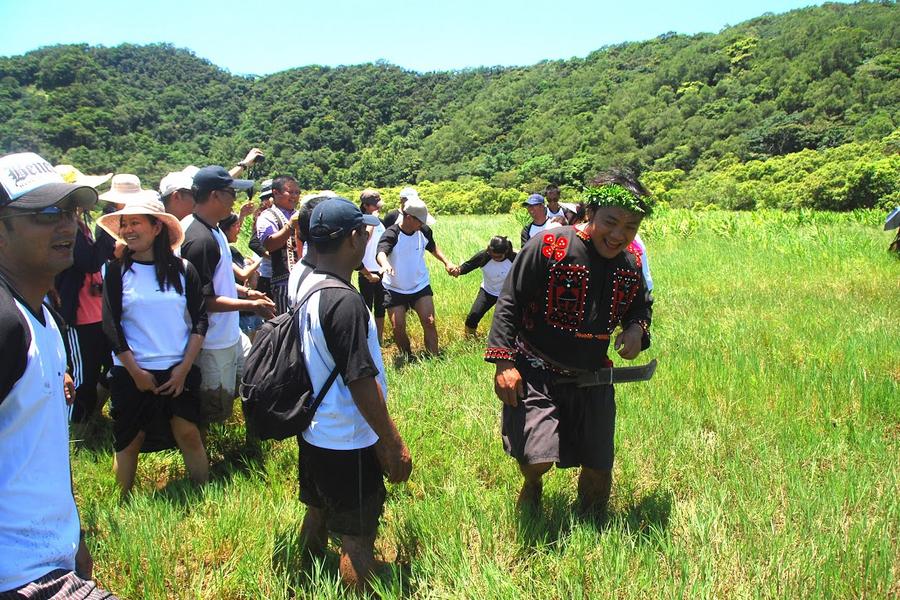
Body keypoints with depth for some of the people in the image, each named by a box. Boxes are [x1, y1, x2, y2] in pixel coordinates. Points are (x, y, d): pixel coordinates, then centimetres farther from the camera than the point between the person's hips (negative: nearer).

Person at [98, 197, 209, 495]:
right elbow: (110, 325, -4)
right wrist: (136, 372, -8)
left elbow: (200, 320, 1)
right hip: (131, 373, 0)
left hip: (178, 371, 1)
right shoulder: (117, 271, -2)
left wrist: (184, 368, -6)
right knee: (128, 441, 7)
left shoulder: (183, 269, 0)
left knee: (189, 434, 2)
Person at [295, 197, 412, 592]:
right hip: (347, 445, -9)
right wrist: (393, 445, -17)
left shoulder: (306, 286, 0)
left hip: (314, 432, 9)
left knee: (318, 513, 25)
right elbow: (362, 384, -25)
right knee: (358, 537, 7)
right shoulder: (345, 302, -27)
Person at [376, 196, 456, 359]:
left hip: (421, 286, 3)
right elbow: (381, 252, -43)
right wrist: (385, 265, -65)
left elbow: (432, 247, 17)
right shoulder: (391, 234, -22)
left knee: (429, 322, -10)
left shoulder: (424, 231, -7)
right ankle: (408, 359, 20)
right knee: (398, 328, -2)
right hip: (395, 289, -2)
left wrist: (446, 262, 6)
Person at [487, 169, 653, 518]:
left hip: (592, 378, 5)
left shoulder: (630, 264, 1)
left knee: (599, 469, 13)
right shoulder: (550, 246, -17)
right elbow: (509, 303, -13)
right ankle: (532, 484, 20)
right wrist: (504, 362, -19)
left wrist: (636, 329, -5)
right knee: (536, 458, -19)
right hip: (535, 372, -5)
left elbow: (641, 306, 19)